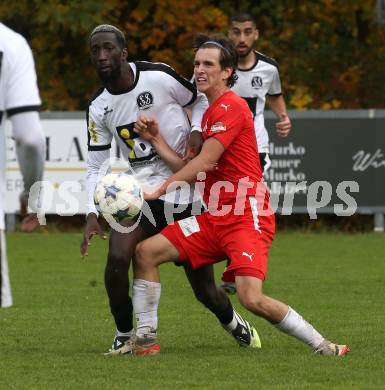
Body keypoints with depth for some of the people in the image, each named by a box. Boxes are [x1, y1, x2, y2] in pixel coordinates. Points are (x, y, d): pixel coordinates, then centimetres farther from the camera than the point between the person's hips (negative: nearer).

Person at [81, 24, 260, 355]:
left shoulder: (159, 78, -11)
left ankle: (233, 323, 36)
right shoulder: (99, 109, 2)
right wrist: (92, 214, -7)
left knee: (205, 288, 2)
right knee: (117, 259, -23)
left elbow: (200, 101, 5)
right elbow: (97, 167, 6)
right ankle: (124, 335, -3)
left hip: (185, 195, -3)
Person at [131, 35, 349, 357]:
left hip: (247, 218, -9)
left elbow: (205, 163, -16)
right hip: (215, 218, 9)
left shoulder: (230, 107, -9)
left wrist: (159, 190, -13)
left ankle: (322, 346, -7)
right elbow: (191, 168, 16)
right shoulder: (209, 112, 21)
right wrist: (156, 137, 7)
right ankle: (145, 337, 5)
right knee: (146, 251, -1)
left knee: (251, 299, -22)